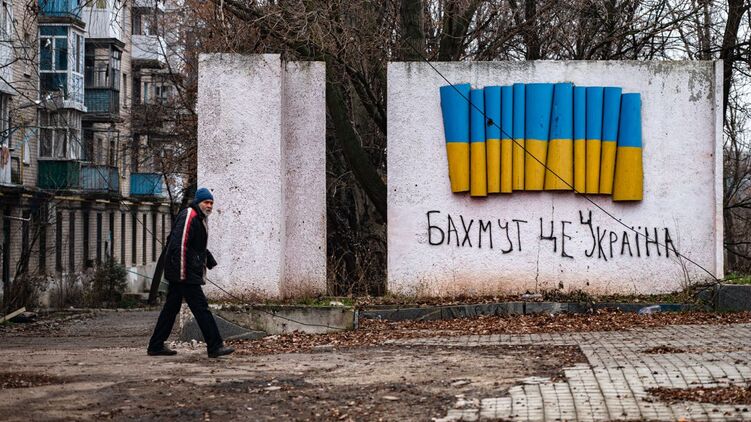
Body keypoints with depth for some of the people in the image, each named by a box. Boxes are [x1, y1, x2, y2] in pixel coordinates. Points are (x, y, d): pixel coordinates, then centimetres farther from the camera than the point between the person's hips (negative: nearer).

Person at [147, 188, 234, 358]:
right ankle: (215, 347, -8)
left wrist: (211, 262, 20)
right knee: (201, 307, -9)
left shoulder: (201, 219, 19)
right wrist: (182, 273, -25)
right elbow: (179, 245, -22)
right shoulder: (189, 216, -14)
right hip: (185, 273, -11)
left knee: (171, 308, 13)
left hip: (179, 273, 11)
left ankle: (156, 346, 18)